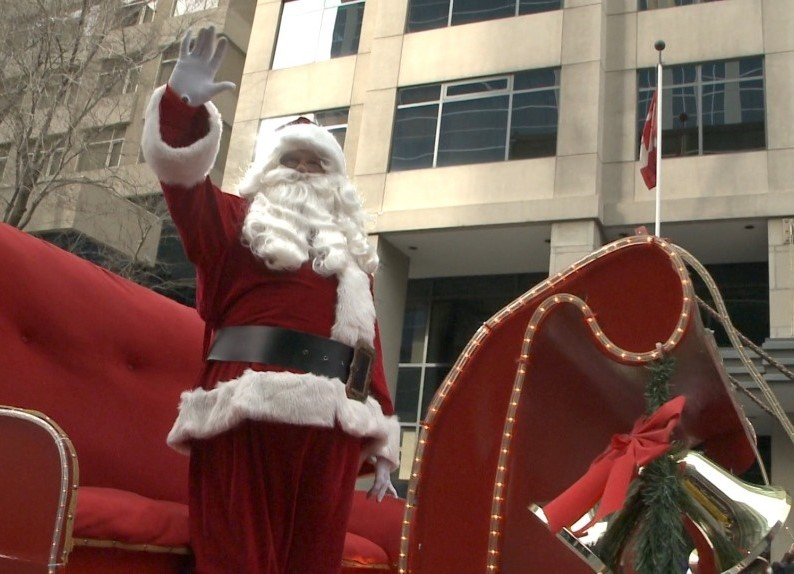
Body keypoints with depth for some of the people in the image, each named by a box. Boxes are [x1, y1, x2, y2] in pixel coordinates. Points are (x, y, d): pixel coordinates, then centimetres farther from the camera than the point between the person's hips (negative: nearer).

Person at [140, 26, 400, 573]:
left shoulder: (353, 255, 23)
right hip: (246, 410, -3)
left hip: (330, 422, 3)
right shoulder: (239, 221, 18)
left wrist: (379, 448, 9)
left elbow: (371, 347, 16)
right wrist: (185, 104, -17)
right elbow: (184, 179, 0)